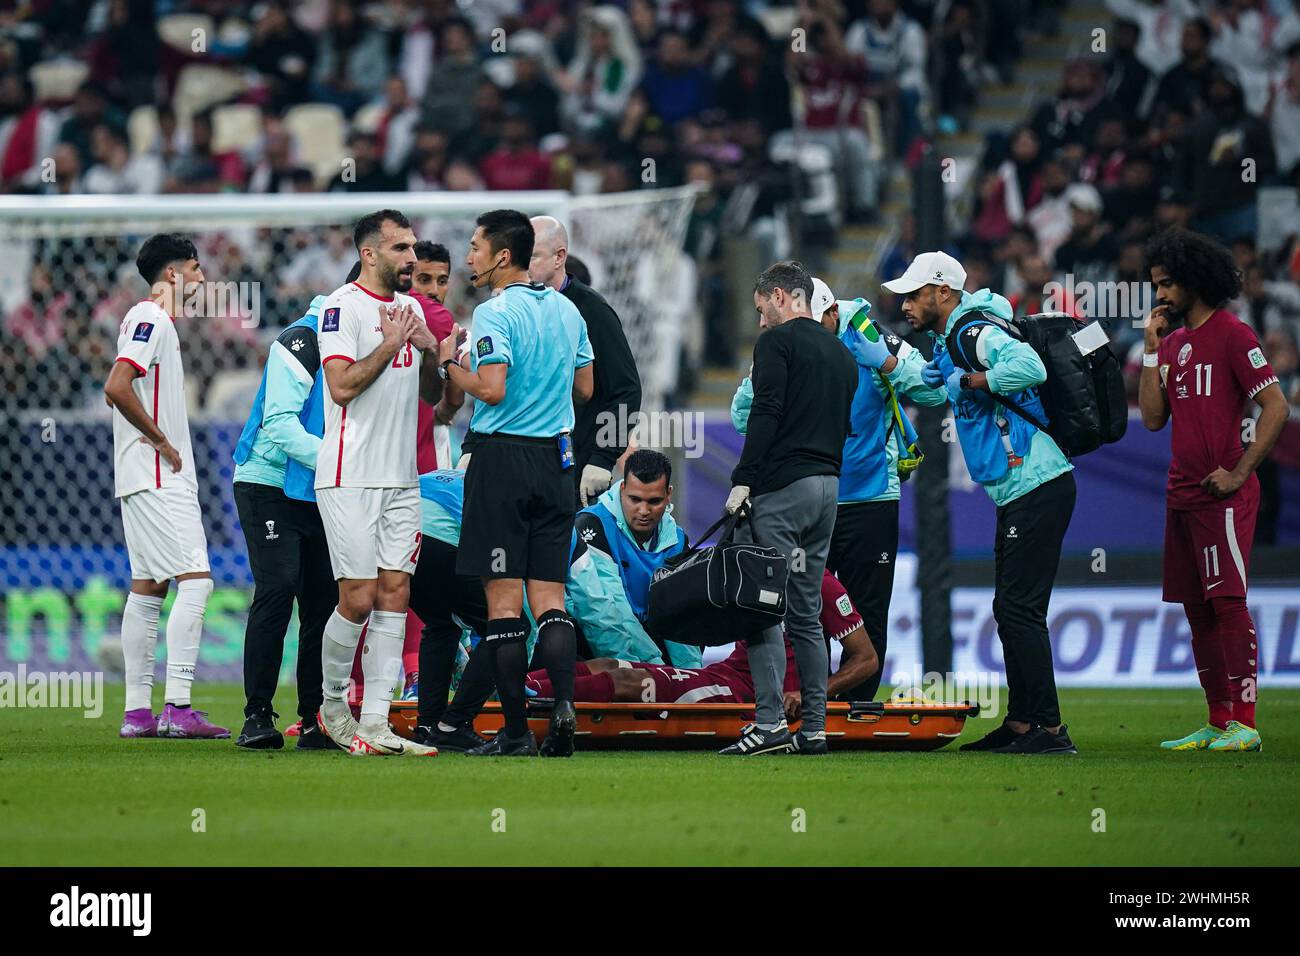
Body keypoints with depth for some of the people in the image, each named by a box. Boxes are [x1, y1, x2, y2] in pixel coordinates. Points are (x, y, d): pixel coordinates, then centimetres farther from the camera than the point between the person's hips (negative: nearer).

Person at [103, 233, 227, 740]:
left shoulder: (157, 321, 19)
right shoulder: (149, 320, -12)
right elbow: (117, 388, -24)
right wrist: (162, 442, -18)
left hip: (162, 478, 11)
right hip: (157, 477, -11)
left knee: (148, 587, 9)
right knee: (195, 580, -15)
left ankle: (138, 711, 10)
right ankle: (177, 707, -19)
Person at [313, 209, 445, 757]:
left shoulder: (410, 308, 16)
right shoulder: (342, 307, -8)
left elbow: (432, 395, 19)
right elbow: (342, 385, -17)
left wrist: (429, 350, 2)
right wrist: (390, 345, -15)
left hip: (401, 481, 7)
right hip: (351, 480, -7)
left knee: (394, 594, 0)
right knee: (359, 599, -8)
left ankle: (374, 723, -1)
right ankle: (331, 704, 13)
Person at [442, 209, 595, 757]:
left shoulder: (495, 313, -11)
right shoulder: (567, 310, 11)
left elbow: (492, 388, -20)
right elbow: (584, 388, 17)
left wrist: (450, 364, -4)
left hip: (502, 457, -6)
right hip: (556, 459, 6)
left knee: (503, 602, -2)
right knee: (550, 596, 7)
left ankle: (516, 730, -3)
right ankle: (563, 703, -13)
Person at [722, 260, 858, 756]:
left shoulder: (777, 341, -4)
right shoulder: (841, 352, 21)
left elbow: (765, 413, -15)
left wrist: (742, 480, -16)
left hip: (781, 487, -8)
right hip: (828, 486, 8)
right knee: (806, 612, 11)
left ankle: (769, 722, -17)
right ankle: (814, 728, 7)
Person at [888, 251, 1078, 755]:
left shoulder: (976, 332, -14)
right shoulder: (948, 341, 17)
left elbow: (1031, 368, -32)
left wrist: (967, 382, -20)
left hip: (1038, 486, -11)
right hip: (1016, 492, 11)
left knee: (1021, 609, -11)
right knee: (1010, 610, 14)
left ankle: (1050, 730, -11)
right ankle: (1019, 725, 21)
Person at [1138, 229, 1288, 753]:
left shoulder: (1232, 335, -7)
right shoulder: (1174, 342, 16)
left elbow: (1276, 407, -12)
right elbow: (1153, 417, 11)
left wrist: (1239, 472, -15)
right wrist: (1151, 349, 6)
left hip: (1222, 494, -8)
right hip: (1182, 493, 8)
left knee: (1228, 601, -11)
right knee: (1197, 608, 8)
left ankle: (1244, 723, -12)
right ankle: (1218, 722, 13)